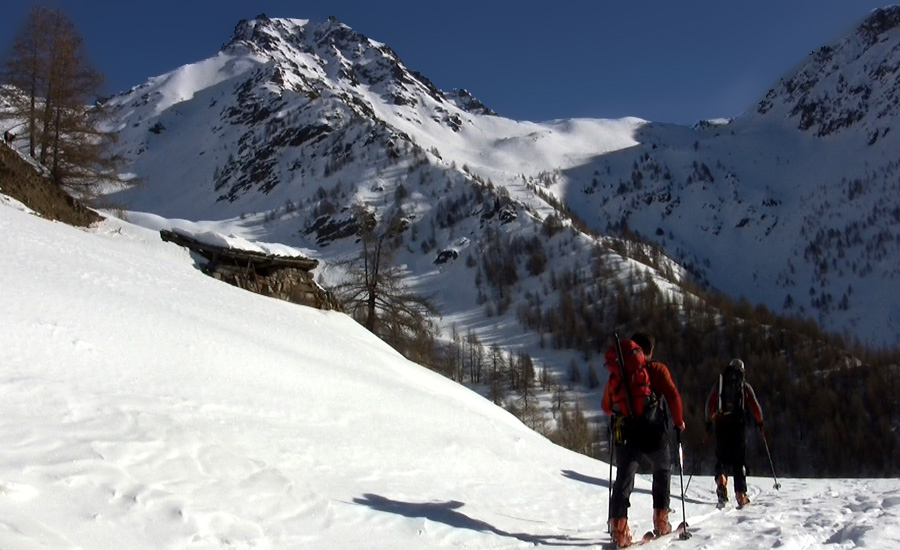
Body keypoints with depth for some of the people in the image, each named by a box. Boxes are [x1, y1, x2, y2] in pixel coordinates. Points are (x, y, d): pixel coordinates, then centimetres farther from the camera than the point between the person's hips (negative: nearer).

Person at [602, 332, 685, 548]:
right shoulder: (657, 369, 3)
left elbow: (606, 405, 18)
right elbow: (673, 395, -10)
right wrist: (678, 421, 5)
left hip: (626, 435, 2)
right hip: (654, 433, -1)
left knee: (623, 479, -2)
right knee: (662, 472, 22)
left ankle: (618, 525, -19)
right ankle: (660, 521, 19)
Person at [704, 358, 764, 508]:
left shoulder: (719, 384, 11)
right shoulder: (745, 386, 8)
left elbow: (710, 404, 5)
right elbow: (755, 406, 5)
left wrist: (709, 422, 11)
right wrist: (760, 421, 19)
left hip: (721, 424, 1)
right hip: (739, 424, -1)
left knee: (722, 457, 6)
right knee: (739, 460, 5)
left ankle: (721, 478, -25)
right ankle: (741, 494, 1)